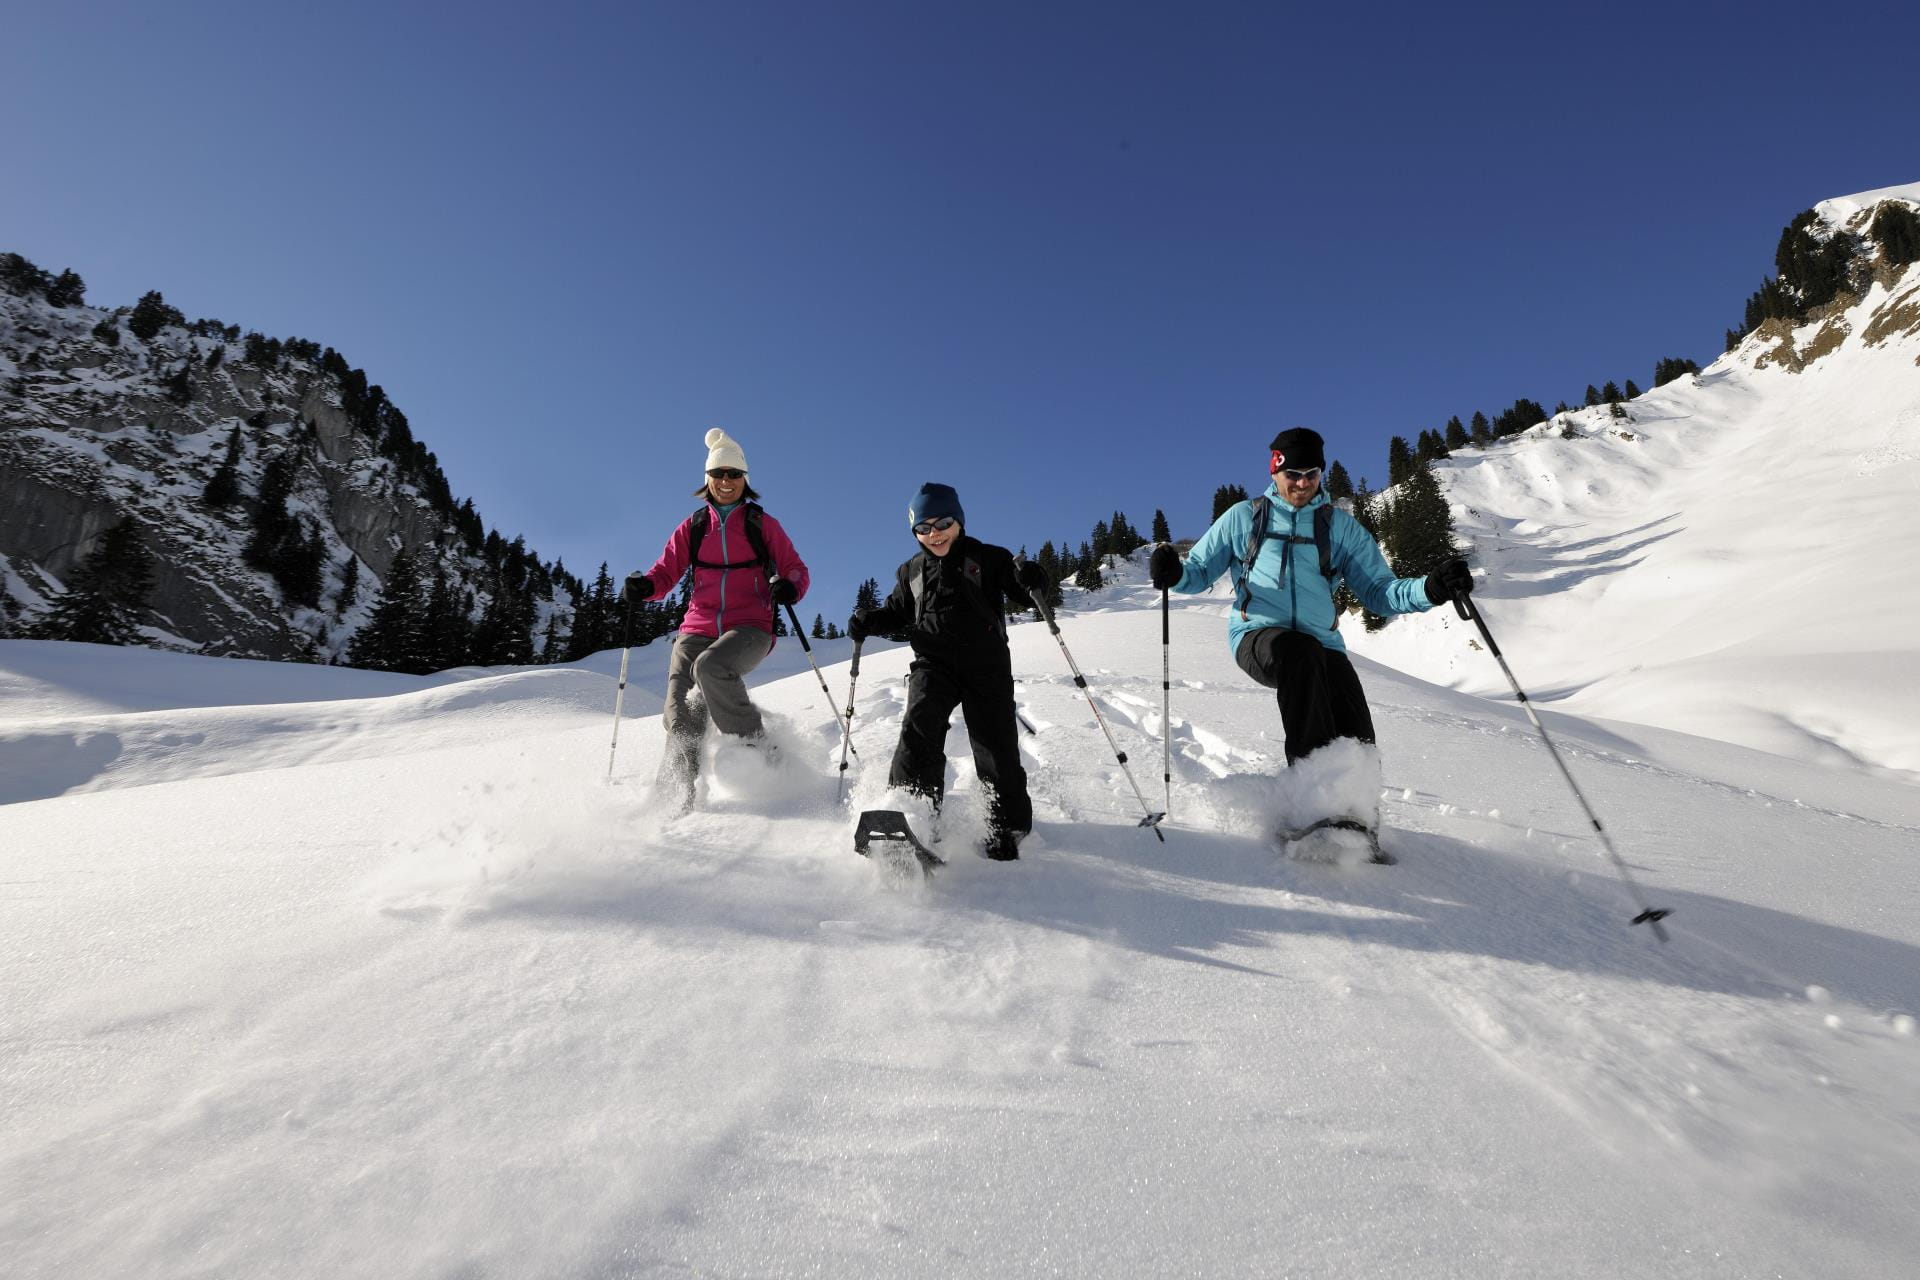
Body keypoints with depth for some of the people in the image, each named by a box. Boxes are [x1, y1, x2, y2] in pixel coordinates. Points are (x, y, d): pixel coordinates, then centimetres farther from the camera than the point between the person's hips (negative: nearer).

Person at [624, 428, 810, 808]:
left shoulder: (763, 525, 8)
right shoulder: (692, 527, 15)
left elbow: (797, 570, 8)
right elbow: (666, 571, 13)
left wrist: (789, 587, -16)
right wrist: (643, 586, -11)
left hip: (751, 626, -3)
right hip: (699, 627, 3)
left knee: (710, 667, -34)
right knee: (680, 713, -13)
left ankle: (754, 748, -17)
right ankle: (680, 797, -3)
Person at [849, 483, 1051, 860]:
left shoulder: (988, 558, 5)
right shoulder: (912, 572, 16)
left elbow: (1022, 594, -2)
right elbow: (897, 613, 24)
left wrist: (1030, 581, -26)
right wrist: (869, 621, 3)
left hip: (985, 663, -2)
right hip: (933, 663, 2)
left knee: (997, 748, -3)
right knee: (919, 728, -23)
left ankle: (1007, 829, 13)